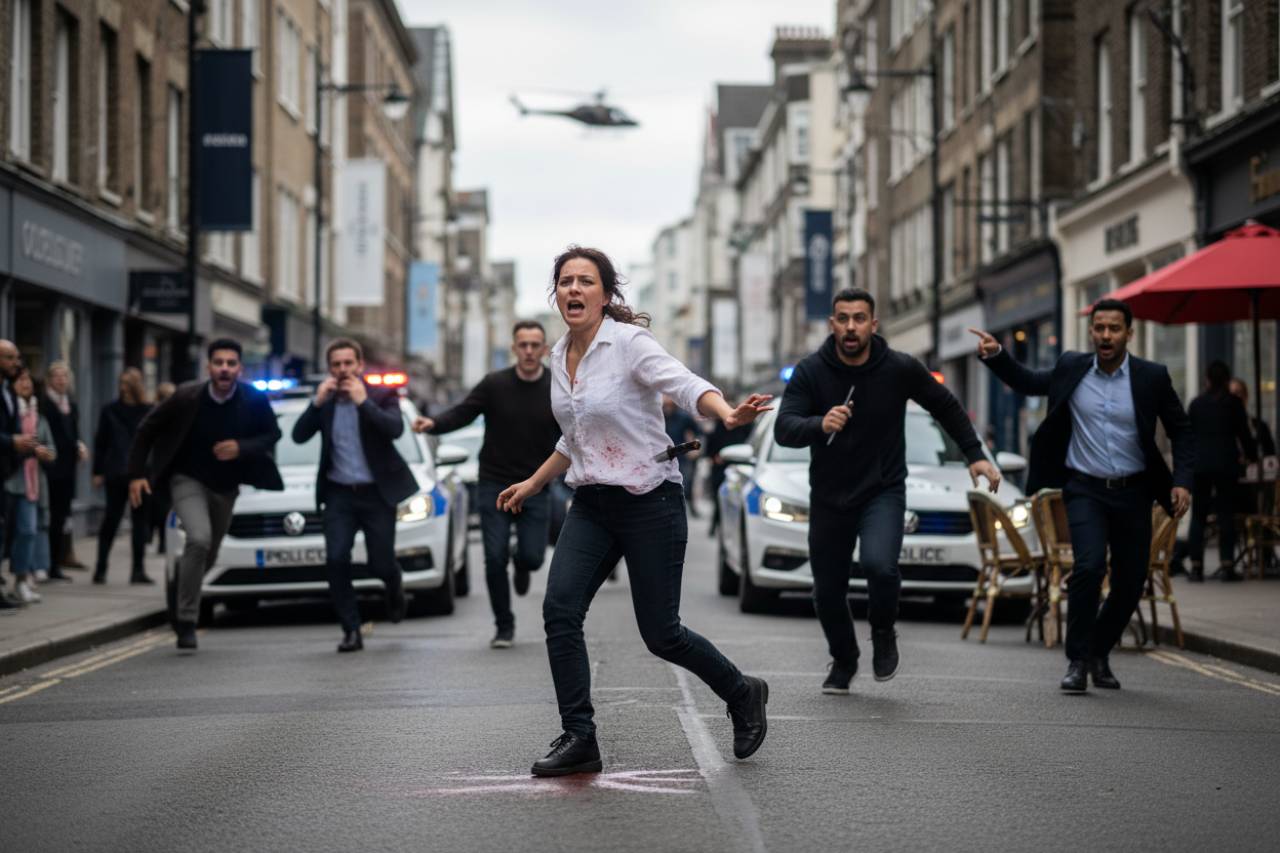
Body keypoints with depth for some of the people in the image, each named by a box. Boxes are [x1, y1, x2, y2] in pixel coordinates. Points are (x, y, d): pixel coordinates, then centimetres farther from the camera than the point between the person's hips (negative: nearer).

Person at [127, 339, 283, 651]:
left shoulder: (254, 400, -16)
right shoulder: (187, 396, -20)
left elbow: (271, 435, -1)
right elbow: (147, 430, -7)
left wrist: (242, 448, -20)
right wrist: (136, 474, -12)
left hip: (226, 485, 4)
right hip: (188, 479, -4)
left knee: (208, 554, 15)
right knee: (199, 539, -26)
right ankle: (186, 620, -15)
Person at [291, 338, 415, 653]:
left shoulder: (382, 396, -3)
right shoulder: (324, 401, 7)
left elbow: (395, 429, -20)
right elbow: (299, 436, -3)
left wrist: (363, 401, -22)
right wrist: (318, 403, -14)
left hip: (377, 494, -2)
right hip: (339, 494, 2)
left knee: (380, 564, 2)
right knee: (336, 561, -12)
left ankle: (394, 585, 39)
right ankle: (351, 632, -4)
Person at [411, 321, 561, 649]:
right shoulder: (494, 385, -4)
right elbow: (462, 414, -5)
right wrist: (433, 424, -23)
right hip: (494, 487, 0)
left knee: (532, 556, -7)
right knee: (495, 559, -5)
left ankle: (523, 565, 32)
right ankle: (505, 628, 11)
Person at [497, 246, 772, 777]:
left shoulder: (629, 343, -13)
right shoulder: (560, 356, 8)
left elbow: (684, 384, -31)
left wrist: (727, 413, -51)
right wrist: (532, 485, 30)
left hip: (649, 501, -6)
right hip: (592, 505, 6)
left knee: (660, 634, 0)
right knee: (559, 609, -14)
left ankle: (741, 695, 27)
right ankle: (579, 738, -6)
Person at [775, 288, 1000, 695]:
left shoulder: (900, 369, -9)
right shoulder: (811, 371, -11)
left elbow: (946, 407, 7)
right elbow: (784, 429, -20)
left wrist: (976, 455, 3)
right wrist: (820, 425, -40)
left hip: (883, 492, -2)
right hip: (829, 497, 2)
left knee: (879, 565, -27)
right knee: (827, 591, 7)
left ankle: (883, 631, 5)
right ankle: (843, 661, 36)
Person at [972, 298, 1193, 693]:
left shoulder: (1152, 377, -4)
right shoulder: (1072, 369, -1)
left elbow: (1181, 431, 5)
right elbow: (1026, 383, 17)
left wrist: (1182, 481, -7)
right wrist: (995, 356, 0)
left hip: (1133, 493, 1)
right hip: (1085, 489, -1)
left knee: (1131, 582, 6)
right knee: (1089, 566, -22)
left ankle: (1099, 652, 30)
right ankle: (1077, 661, -10)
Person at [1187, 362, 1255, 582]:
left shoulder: (1196, 404, 6)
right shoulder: (1234, 403, 0)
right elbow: (1244, 434, 4)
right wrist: (1251, 455, 22)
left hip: (1199, 464, 2)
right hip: (1226, 463, -2)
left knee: (1198, 516, 4)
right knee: (1226, 515, 2)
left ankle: (1196, 566, 1)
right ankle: (1226, 565, -3)